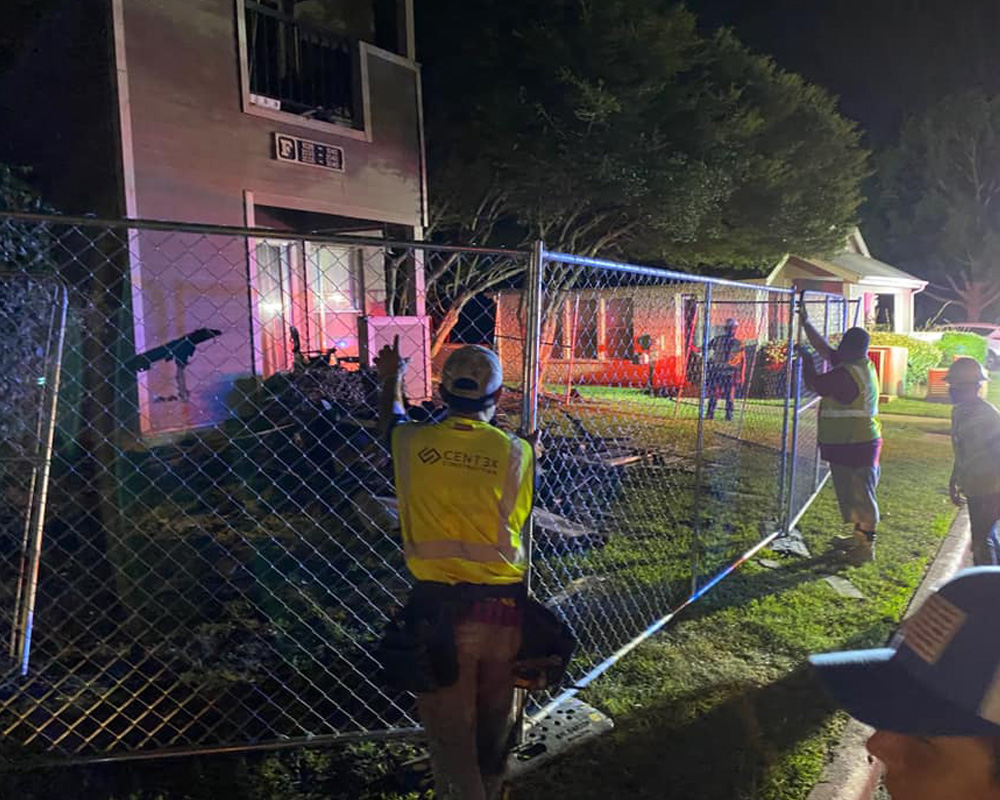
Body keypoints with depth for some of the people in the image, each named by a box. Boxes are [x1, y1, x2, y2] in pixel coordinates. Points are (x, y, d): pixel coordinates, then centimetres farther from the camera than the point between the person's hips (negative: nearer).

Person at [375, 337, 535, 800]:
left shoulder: (413, 443, -7)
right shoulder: (517, 452, -9)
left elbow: (390, 419, 16)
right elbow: (516, 521, 5)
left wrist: (391, 379, 36)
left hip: (439, 604, -1)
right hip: (502, 604, 2)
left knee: (449, 725, 14)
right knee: (494, 718, 23)